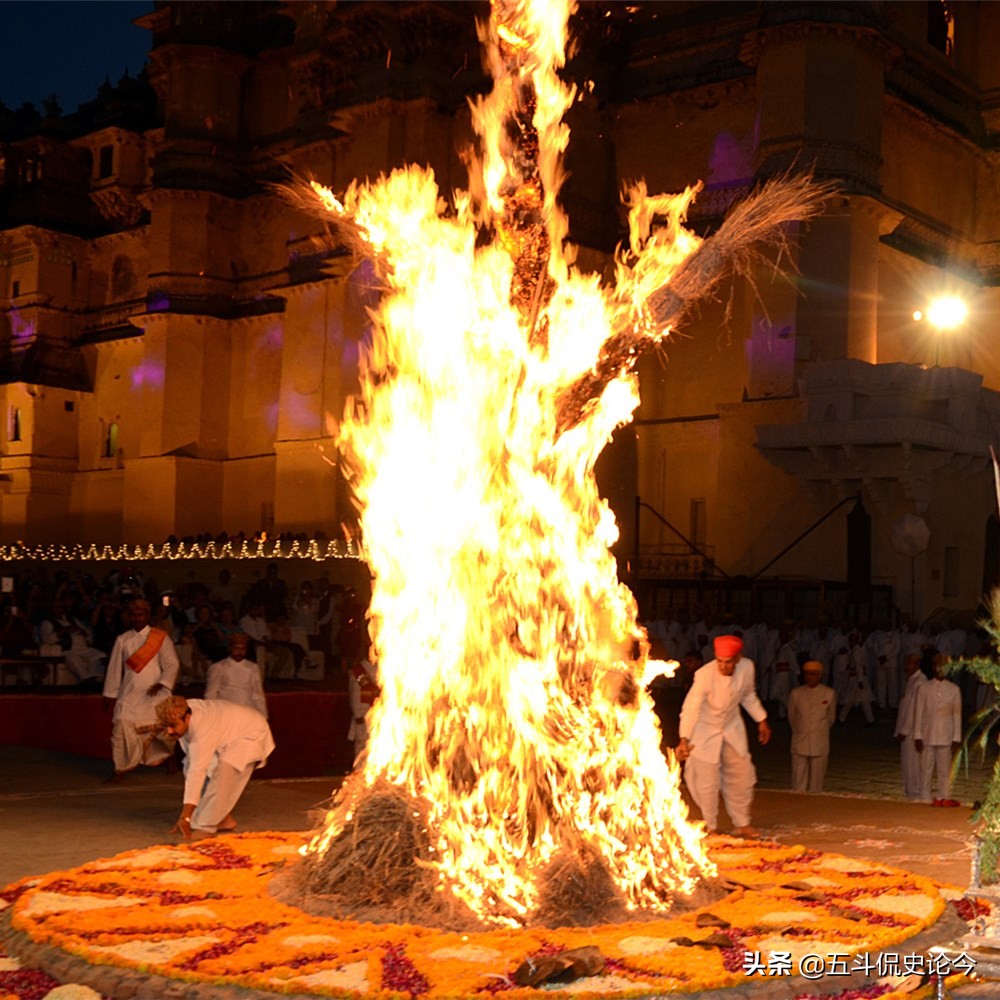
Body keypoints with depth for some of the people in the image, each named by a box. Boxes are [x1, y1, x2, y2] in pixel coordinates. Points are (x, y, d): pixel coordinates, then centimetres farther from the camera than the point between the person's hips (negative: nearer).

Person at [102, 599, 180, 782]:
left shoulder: (160, 638, 0)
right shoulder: (122, 640, 8)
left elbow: (172, 664, -3)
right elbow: (114, 668, 11)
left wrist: (161, 684, -15)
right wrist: (110, 694, 10)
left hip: (154, 693, -2)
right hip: (129, 692, 2)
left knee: (161, 727, -4)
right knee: (122, 724, -14)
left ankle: (170, 756, 27)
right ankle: (121, 769, -5)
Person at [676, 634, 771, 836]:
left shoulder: (747, 668, -17)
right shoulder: (705, 675, -32)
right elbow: (691, 708, -34)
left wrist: (762, 721, 11)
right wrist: (684, 739, -44)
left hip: (732, 729, 5)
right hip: (705, 731, -5)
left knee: (742, 777, 11)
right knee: (707, 782, -3)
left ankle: (741, 824, 29)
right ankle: (709, 828, 16)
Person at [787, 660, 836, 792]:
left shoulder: (829, 694, -3)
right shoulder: (796, 693, -2)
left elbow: (831, 717, 11)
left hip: (820, 746, 0)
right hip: (799, 745, 0)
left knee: (816, 784, 4)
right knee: (798, 784, 0)